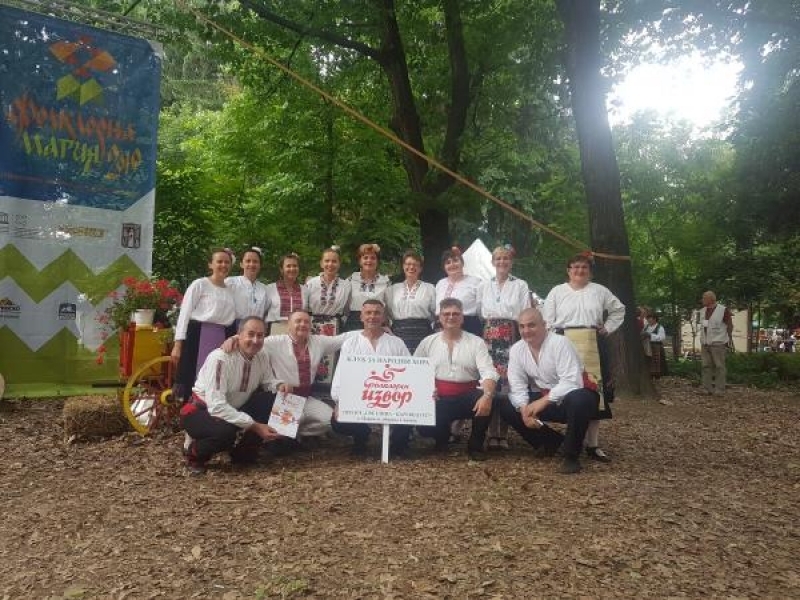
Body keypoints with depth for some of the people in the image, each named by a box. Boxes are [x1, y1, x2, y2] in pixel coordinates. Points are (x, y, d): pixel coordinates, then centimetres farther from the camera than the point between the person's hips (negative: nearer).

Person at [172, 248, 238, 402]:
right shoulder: (200, 284, 2)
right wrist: (178, 344, -10)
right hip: (197, 336, -5)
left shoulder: (231, 290, 17)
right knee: (194, 379, -5)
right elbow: (184, 313, -3)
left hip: (223, 340, 5)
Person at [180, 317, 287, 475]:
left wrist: (279, 386, -18)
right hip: (201, 412, -6)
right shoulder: (220, 358, -29)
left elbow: (267, 381, 8)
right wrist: (254, 425, -36)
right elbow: (216, 406, -35)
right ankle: (193, 453, -3)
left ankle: (243, 451, 1)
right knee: (227, 431, -38)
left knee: (272, 397, -15)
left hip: (233, 410, 7)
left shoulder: (262, 356, -9)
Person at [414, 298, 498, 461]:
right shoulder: (428, 342, 9)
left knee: (487, 402, -33)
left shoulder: (476, 342, 3)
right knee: (424, 427, -28)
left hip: (467, 397, 0)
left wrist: (487, 395, -30)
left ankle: (476, 445, -2)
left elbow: (488, 372, -10)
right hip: (438, 398, 1)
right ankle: (442, 435, 16)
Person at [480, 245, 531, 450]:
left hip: (511, 338, -2)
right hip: (489, 338, 2)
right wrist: (483, 336, 4)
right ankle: (492, 433, 4)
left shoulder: (521, 285, 8)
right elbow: (478, 313, 13)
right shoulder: (484, 286, 15)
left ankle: (504, 433, 1)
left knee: (509, 383, -7)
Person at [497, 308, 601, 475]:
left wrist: (543, 401, -30)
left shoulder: (560, 343, -20)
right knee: (505, 405, -13)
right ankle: (552, 442, 1)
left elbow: (572, 382, -27)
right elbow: (517, 385, -6)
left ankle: (571, 455, -15)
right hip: (542, 399, 6)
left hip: (568, 397, -5)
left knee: (579, 400, -39)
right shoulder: (516, 349, -3)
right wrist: (524, 408, -23)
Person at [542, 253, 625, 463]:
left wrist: (607, 328, 12)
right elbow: (547, 321, 5)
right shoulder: (557, 291, 9)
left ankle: (592, 444, 5)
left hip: (592, 345, 2)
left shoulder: (599, 291, 13)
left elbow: (619, 310, 25)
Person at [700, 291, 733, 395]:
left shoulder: (723, 310, -6)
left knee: (719, 367, -4)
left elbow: (730, 326, -3)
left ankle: (719, 390, 0)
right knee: (706, 366, 5)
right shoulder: (703, 311, 13)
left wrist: (727, 340, -5)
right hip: (705, 344, 6)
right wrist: (702, 340, 15)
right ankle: (707, 389, 10)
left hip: (718, 343, -6)